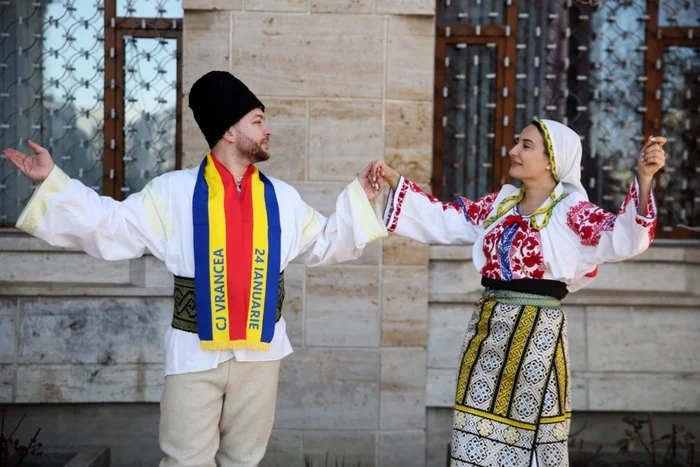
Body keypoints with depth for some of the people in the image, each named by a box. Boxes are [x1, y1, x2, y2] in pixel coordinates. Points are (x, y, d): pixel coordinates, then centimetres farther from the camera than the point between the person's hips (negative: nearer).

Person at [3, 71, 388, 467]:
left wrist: (360, 199, 10)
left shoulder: (282, 198, 7)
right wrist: (53, 181, -7)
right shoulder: (174, 192, -3)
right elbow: (111, 227, -2)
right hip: (195, 351, -3)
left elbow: (325, 244, 17)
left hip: (260, 351, 3)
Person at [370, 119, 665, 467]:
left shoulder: (570, 210, -8)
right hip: (488, 329, 6)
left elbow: (622, 238, -22)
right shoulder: (503, 202, 10)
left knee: (531, 436, 4)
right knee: (478, 437, 11)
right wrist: (395, 181, 11)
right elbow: (443, 221, 15)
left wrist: (644, 180, -36)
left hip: (537, 333, -6)